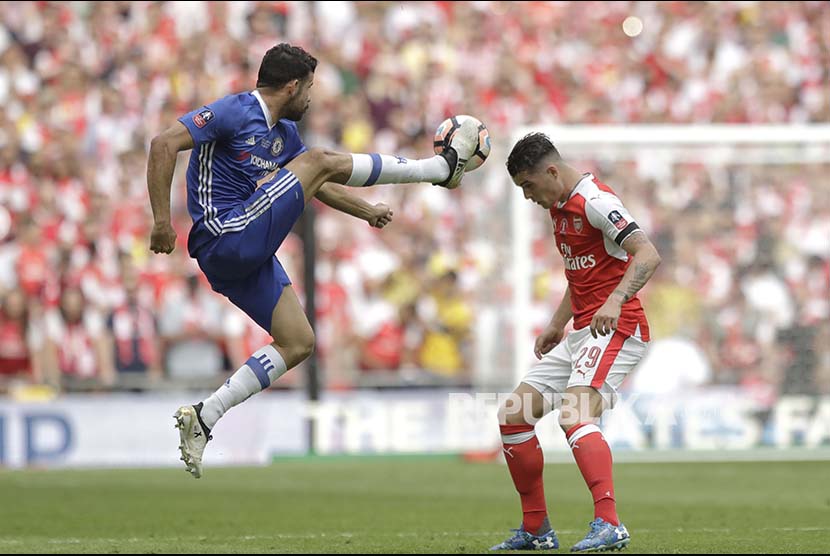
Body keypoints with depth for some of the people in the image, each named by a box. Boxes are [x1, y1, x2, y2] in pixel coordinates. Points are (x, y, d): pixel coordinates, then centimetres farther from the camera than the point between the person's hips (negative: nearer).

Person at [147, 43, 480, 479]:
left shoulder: (284, 132, 17)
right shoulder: (233, 112, -11)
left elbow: (316, 186, 34)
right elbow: (164, 144, -19)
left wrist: (367, 211, 32)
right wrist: (162, 221, -23)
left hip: (250, 254, 10)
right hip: (226, 238, -10)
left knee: (298, 343, 7)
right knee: (320, 160, -12)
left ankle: (203, 418, 3)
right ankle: (444, 167, -2)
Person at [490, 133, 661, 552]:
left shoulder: (594, 201, -14)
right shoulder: (559, 207, 16)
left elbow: (647, 255, -24)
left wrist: (615, 301, -37)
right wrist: (556, 325, 25)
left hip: (615, 329, -10)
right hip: (581, 334, 10)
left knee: (574, 416, -30)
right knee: (513, 416, 8)